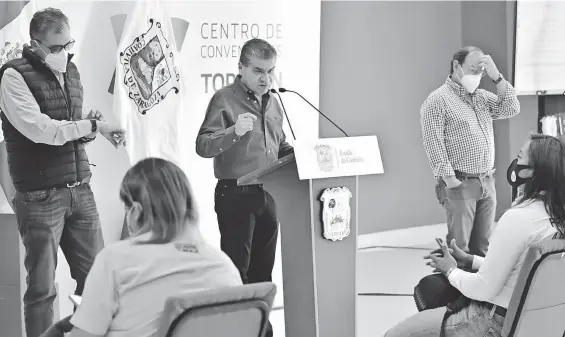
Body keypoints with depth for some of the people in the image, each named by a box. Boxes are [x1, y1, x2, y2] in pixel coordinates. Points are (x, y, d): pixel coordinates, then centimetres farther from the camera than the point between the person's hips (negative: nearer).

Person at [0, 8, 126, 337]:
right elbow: (40, 129, -18)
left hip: (80, 189, 6)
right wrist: (93, 126, -13)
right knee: (42, 286, 0)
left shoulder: (71, 71, 13)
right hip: (40, 196, -6)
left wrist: (93, 128, -1)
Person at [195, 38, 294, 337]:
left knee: (263, 268, 14)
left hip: (267, 195, 7)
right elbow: (203, 146, -20)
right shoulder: (224, 99, -9)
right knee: (236, 269, -4)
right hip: (236, 195, -7)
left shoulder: (272, 103, 14)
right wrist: (235, 132, -35)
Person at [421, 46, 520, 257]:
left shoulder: (482, 97, 17)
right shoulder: (438, 100, -6)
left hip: (487, 183, 7)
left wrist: (496, 76, 1)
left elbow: (511, 109, 8)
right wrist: (449, 179, -19)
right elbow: (433, 144, -13)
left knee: (482, 247, 9)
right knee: (459, 249, -5)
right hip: (460, 184, -7)